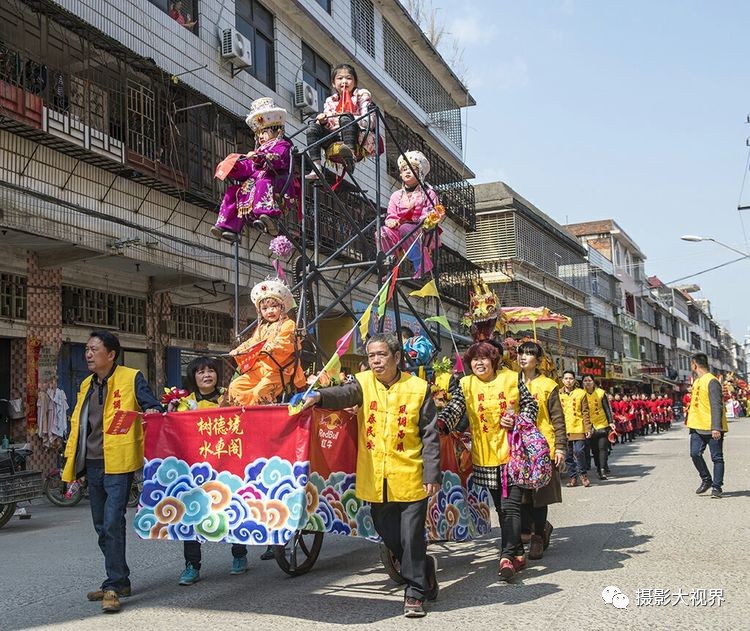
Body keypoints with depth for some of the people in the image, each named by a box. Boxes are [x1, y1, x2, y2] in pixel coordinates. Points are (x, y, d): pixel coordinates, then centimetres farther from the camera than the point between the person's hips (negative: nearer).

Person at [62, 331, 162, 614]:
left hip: (117, 464, -7)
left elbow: (154, 408, -7)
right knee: (101, 526, 14)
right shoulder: (86, 385, 15)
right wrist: (72, 462, 17)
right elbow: (77, 423, 20)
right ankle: (119, 581, 27)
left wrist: (152, 413, -31)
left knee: (112, 524, -13)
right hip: (93, 465, 7)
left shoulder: (131, 378, -5)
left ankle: (114, 586, -4)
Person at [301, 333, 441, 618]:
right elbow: (344, 393, -21)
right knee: (389, 536, 13)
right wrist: (320, 396, -43)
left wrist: (432, 475, -6)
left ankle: (415, 593, 18)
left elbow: (430, 436, -1)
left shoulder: (418, 388, -3)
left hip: (410, 478, -3)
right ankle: (423, 567, 39)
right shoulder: (364, 383, 2)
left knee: (411, 537, 1)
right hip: (375, 479, 3)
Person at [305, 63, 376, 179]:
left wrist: (348, 116, -18)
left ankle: (351, 155, -53)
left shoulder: (362, 95, 7)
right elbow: (329, 127, 12)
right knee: (313, 128, -13)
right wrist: (323, 122, -12)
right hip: (338, 140, 4)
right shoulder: (330, 101, 19)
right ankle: (316, 168, -28)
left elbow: (369, 122, -5)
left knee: (345, 118, -30)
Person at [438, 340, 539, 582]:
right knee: (501, 508, 11)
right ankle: (518, 554, 23)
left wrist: (518, 421, -10)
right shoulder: (465, 385, 2)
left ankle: (508, 556, -13)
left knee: (510, 505, -11)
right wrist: (439, 423, -30)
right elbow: (453, 410, -11)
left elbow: (530, 404, 8)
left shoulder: (512, 379, 0)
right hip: (486, 457, 3)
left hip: (512, 451, -2)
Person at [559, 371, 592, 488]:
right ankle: (572, 476, 17)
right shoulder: (558, 394, 8)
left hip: (578, 428, -2)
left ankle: (582, 474, 9)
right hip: (563, 429, 2)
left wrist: (588, 428, -2)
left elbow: (585, 412, 4)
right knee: (568, 455, 5)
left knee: (579, 451, -11)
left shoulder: (581, 393, 5)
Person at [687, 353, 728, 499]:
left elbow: (716, 406, -19)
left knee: (717, 457, 1)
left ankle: (716, 487, 7)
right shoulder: (697, 381, 16)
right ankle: (706, 480, 18)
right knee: (695, 454, 1)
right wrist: (691, 422, 21)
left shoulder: (711, 381, -13)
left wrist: (716, 428, -24)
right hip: (698, 427, 8)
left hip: (712, 428, -8)